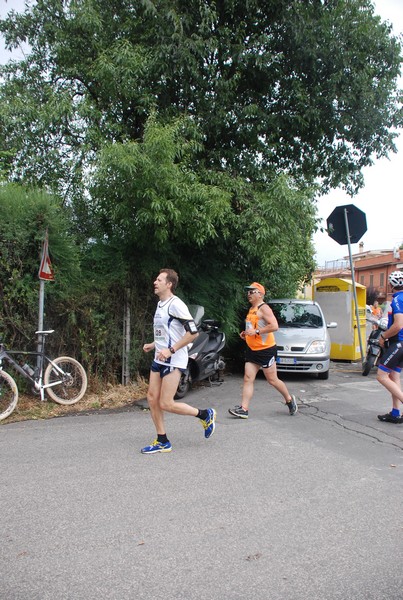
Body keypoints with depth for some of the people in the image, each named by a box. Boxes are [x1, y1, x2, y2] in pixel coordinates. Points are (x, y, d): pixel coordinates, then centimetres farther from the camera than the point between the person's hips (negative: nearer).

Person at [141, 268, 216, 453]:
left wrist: (171, 350, -23)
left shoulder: (175, 304, -16)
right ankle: (162, 442, 18)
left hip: (173, 361, -9)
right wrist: (153, 345, 16)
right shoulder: (160, 304, 14)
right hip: (159, 360, 9)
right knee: (152, 398, 6)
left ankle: (205, 415, 12)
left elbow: (193, 332, -22)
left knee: (166, 404, -7)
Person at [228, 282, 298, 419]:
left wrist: (256, 332, -25)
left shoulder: (264, 308, -14)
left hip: (266, 349, -8)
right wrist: (246, 333, 10)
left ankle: (289, 399, 25)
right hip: (252, 350, 9)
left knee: (272, 380, 3)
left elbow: (274, 326, -25)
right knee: (248, 379, 1)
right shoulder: (251, 309, 14)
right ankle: (244, 409, 0)